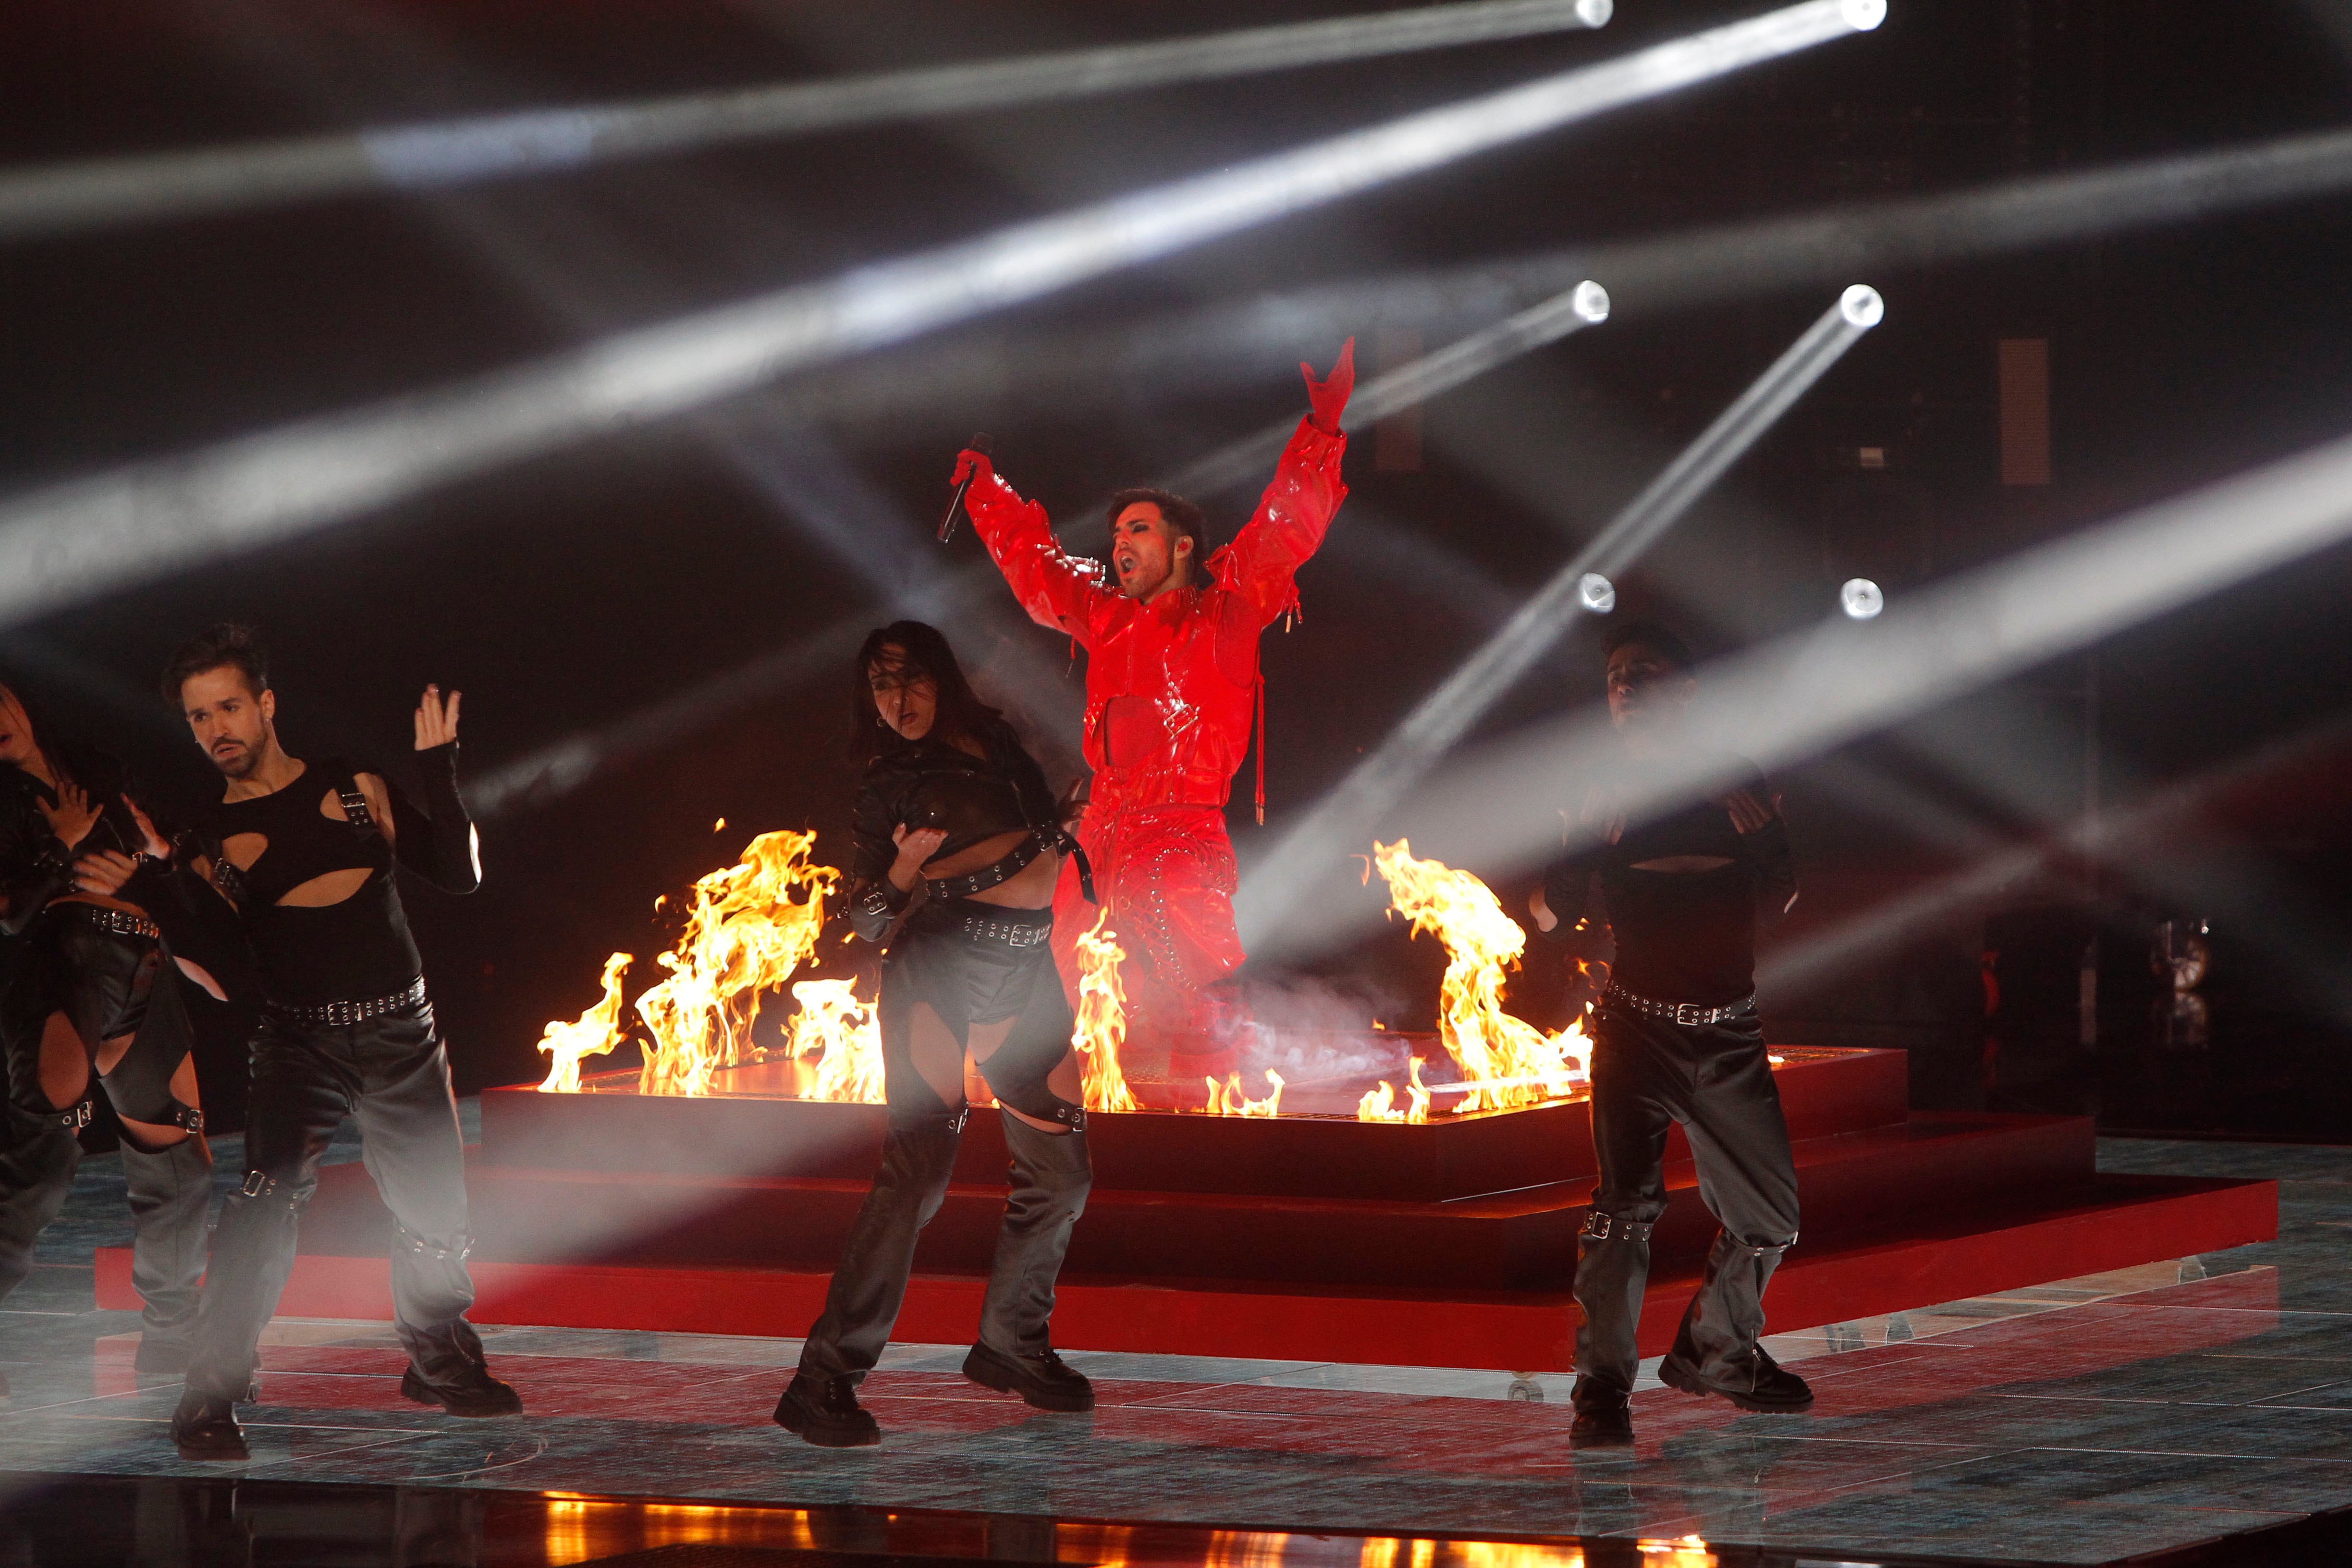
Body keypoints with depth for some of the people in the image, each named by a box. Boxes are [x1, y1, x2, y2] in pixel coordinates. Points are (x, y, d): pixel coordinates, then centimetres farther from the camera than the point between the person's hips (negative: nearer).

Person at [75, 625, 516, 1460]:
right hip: (302, 1039, -2)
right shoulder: (211, 840, 2)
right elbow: (223, 937, -15)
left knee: (437, 1211, 10)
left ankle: (440, 1362, 37)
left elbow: (459, 875, 4)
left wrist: (439, 771, -5)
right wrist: (153, 886, -28)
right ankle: (210, 1399, -22)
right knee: (270, 1195, -24)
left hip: (403, 1032, 3)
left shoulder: (354, 788, 6)